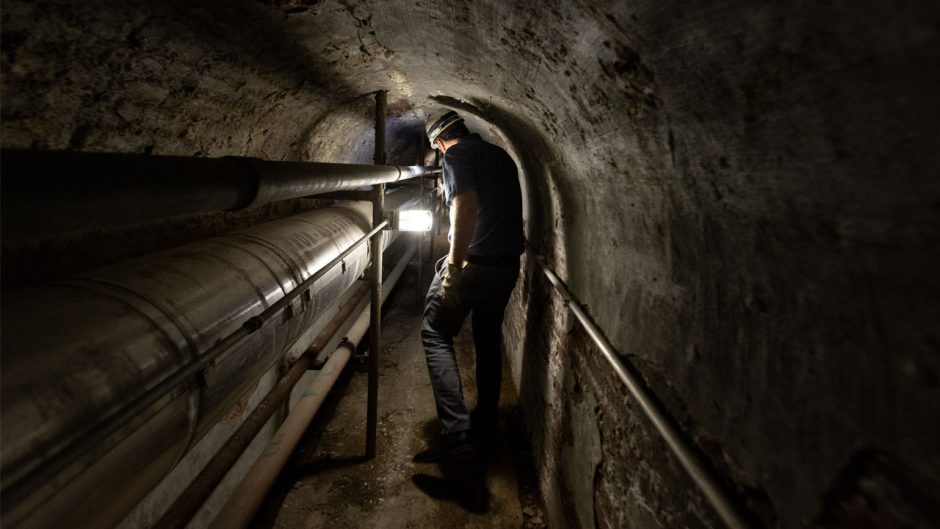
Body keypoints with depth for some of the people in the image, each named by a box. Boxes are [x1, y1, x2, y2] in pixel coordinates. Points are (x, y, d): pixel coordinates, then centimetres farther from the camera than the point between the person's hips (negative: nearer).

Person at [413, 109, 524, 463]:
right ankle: (486, 422, 29)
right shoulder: (502, 156, 16)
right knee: (489, 341, 18)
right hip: (508, 264, 8)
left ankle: (456, 430, -8)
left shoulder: (456, 156, -7)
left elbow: (466, 207, -22)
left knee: (436, 334, 1)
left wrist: (454, 267, -24)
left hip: (473, 262, -8)